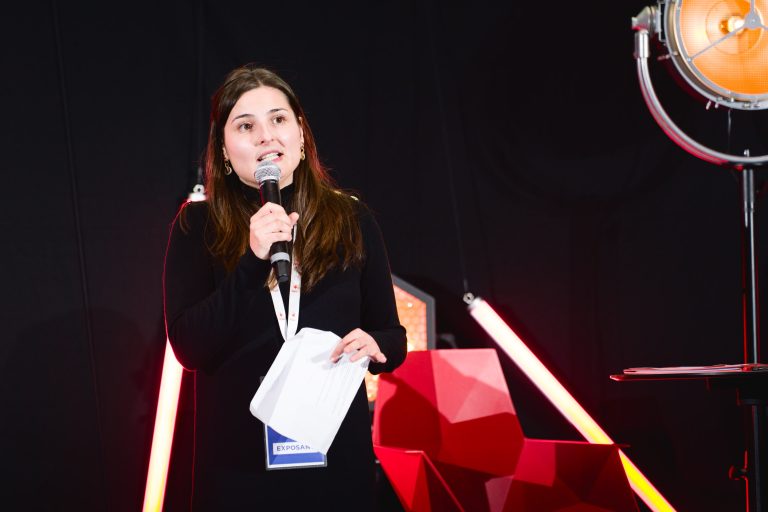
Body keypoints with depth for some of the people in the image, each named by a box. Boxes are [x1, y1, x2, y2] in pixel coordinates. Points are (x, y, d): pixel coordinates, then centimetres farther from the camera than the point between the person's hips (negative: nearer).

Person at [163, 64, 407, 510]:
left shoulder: (351, 220, 3)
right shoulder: (198, 225, -2)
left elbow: (393, 337, 7)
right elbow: (190, 348, -10)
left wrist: (375, 346, -15)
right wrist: (253, 261, -20)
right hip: (238, 457, -1)